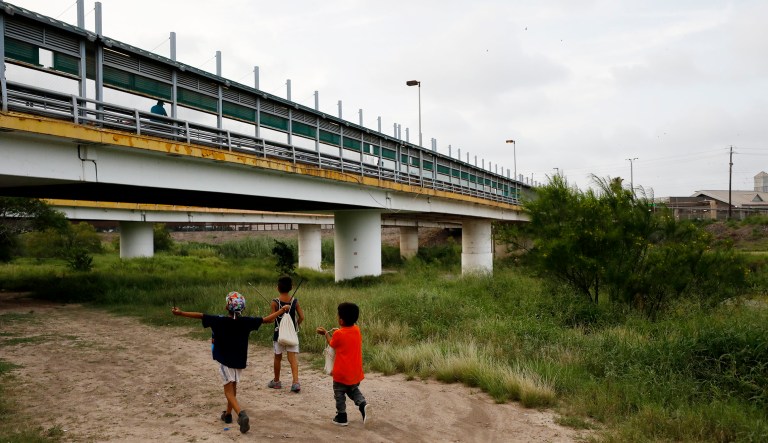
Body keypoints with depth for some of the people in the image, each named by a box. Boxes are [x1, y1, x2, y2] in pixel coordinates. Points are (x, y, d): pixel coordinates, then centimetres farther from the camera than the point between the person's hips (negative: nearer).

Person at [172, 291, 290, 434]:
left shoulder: (219, 321, -15)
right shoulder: (247, 322, -8)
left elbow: (199, 315, -11)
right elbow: (267, 319, -3)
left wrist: (180, 313, -4)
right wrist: (282, 310, 10)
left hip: (225, 361, -3)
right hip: (240, 360, 4)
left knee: (229, 391, -2)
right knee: (233, 388, 23)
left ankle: (241, 414, -24)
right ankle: (228, 414, 37)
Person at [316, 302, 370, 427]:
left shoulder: (338, 334, -18)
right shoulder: (357, 330, -3)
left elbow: (332, 344, 2)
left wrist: (326, 333, 15)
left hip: (342, 373, -5)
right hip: (356, 373, 5)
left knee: (339, 394, 14)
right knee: (354, 390, 24)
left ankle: (341, 417, 19)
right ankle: (363, 404, 0)